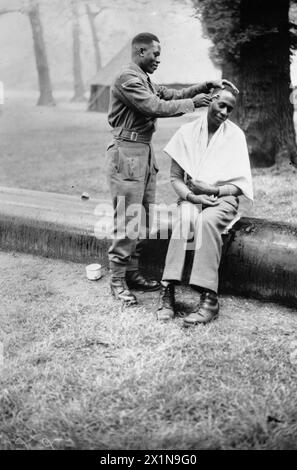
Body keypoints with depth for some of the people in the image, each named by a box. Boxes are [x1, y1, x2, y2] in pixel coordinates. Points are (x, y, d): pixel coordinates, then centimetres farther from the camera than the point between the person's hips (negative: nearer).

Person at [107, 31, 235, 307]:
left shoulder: (145, 80, 21)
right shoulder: (127, 78, -11)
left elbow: (172, 95, 19)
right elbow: (156, 107, -19)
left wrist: (207, 85, 10)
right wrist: (192, 103, -10)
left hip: (145, 151, 10)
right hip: (127, 152, -10)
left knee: (144, 218, 11)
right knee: (127, 220, -7)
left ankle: (132, 273, 21)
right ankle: (117, 281, 2)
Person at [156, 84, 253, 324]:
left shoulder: (235, 136, 3)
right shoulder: (187, 132, 6)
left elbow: (240, 185, -1)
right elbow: (175, 177, 5)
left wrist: (213, 190, -17)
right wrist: (191, 196, -14)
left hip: (223, 198, -1)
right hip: (191, 197, 1)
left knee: (208, 220, -36)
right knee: (184, 218, -34)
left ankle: (209, 298, -39)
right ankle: (167, 291, -37)